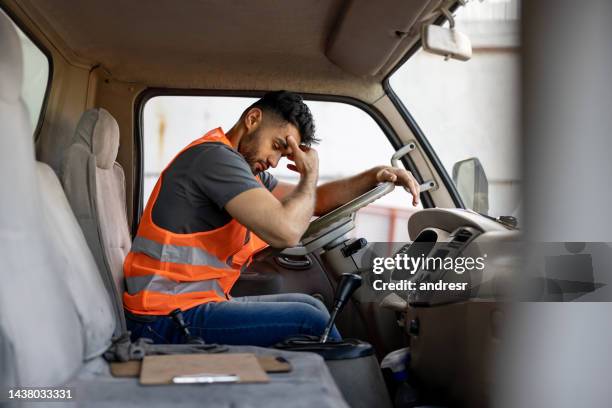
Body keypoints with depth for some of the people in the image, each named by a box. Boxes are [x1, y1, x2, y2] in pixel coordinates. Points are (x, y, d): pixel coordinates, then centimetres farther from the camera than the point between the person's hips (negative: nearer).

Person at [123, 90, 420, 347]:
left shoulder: (246, 170, 14)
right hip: (168, 318, -10)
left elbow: (312, 202, 21)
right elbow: (286, 231, -27)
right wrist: (310, 175, -8)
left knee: (310, 306, 13)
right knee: (309, 321, -12)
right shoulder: (215, 156, -17)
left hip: (196, 304, 10)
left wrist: (375, 177, 8)